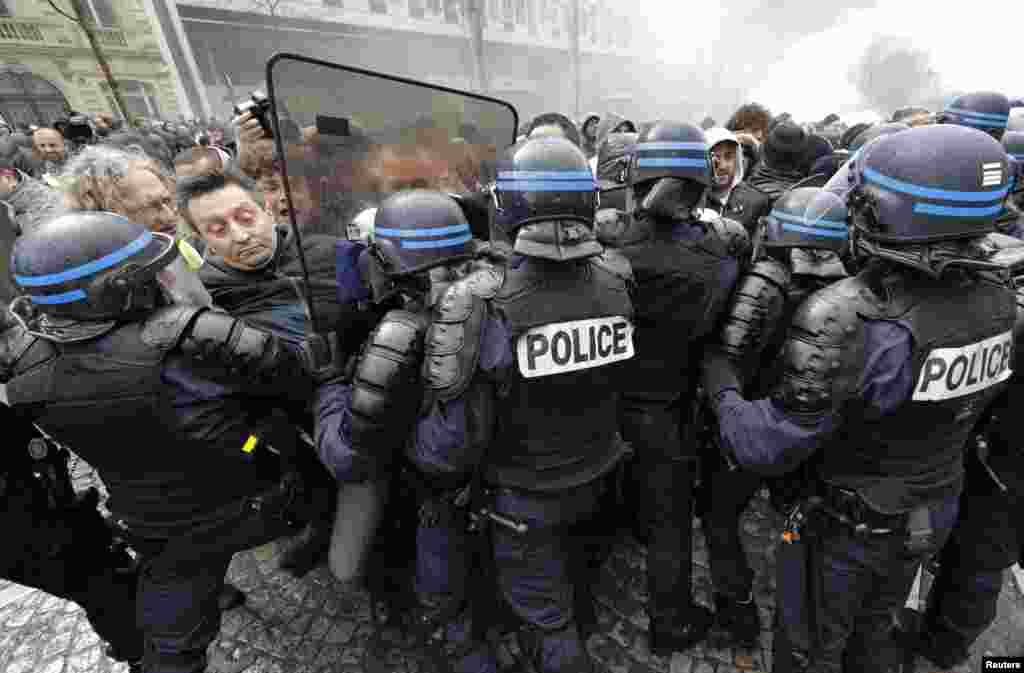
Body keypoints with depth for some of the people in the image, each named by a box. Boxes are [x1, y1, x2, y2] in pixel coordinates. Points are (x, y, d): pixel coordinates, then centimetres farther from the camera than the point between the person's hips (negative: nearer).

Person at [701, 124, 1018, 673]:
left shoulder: (849, 317, -36)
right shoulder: (996, 295, -11)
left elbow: (768, 447, -32)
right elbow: (973, 396, 5)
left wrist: (721, 388, -17)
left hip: (846, 526, -6)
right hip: (934, 514, 6)